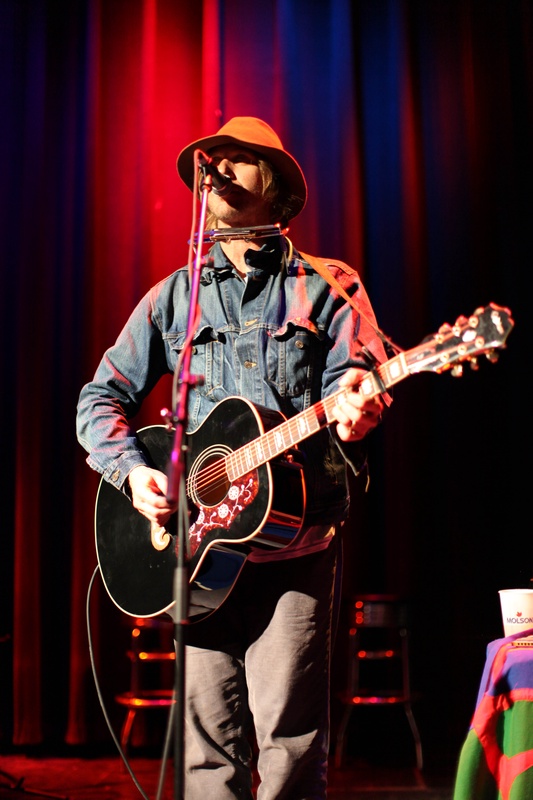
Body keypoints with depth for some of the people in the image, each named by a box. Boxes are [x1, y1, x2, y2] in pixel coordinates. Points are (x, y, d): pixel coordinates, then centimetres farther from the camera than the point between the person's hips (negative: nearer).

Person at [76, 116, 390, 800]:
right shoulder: (174, 295, 16)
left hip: (298, 540, -2)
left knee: (288, 734, -7)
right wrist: (132, 472, -2)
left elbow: (356, 377, -1)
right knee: (210, 737, 2)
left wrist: (353, 411, -24)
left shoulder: (327, 287, 10)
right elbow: (101, 398, 15)